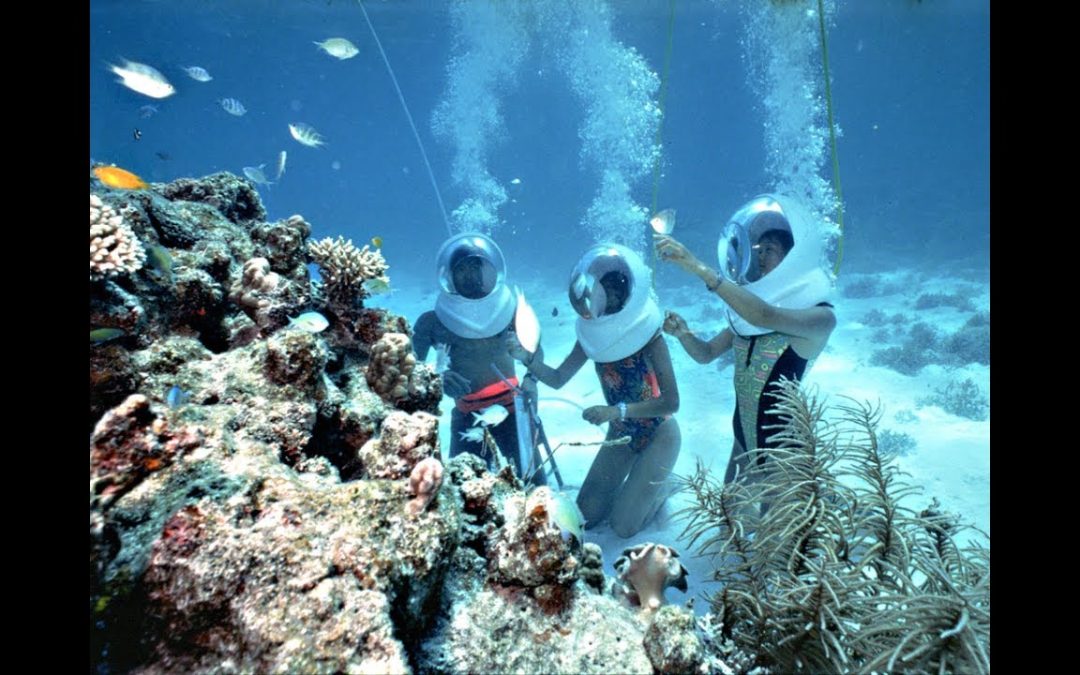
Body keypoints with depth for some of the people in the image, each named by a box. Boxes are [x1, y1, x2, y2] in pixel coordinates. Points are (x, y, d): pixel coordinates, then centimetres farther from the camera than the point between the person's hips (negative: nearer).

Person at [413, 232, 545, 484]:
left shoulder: (509, 308, -7)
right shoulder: (433, 323, -12)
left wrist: (530, 381, -11)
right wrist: (438, 378, -34)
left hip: (512, 409, 2)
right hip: (468, 417, -1)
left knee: (534, 485, 7)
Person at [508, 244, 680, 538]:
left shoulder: (649, 337, -27)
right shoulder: (592, 334, -12)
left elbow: (671, 403, -28)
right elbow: (557, 379, -8)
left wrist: (616, 411, -37)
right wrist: (529, 359, -26)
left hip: (657, 436, -5)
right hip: (620, 434, 5)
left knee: (623, 526, -2)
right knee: (586, 516, 10)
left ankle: (661, 486, 23)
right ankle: (642, 482, 29)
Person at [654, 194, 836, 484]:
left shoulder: (820, 314, -17)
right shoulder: (748, 307, 4)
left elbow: (766, 316, -37)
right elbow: (706, 353, 8)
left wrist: (698, 267, -41)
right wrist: (683, 333, -15)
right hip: (744, 438, 6)